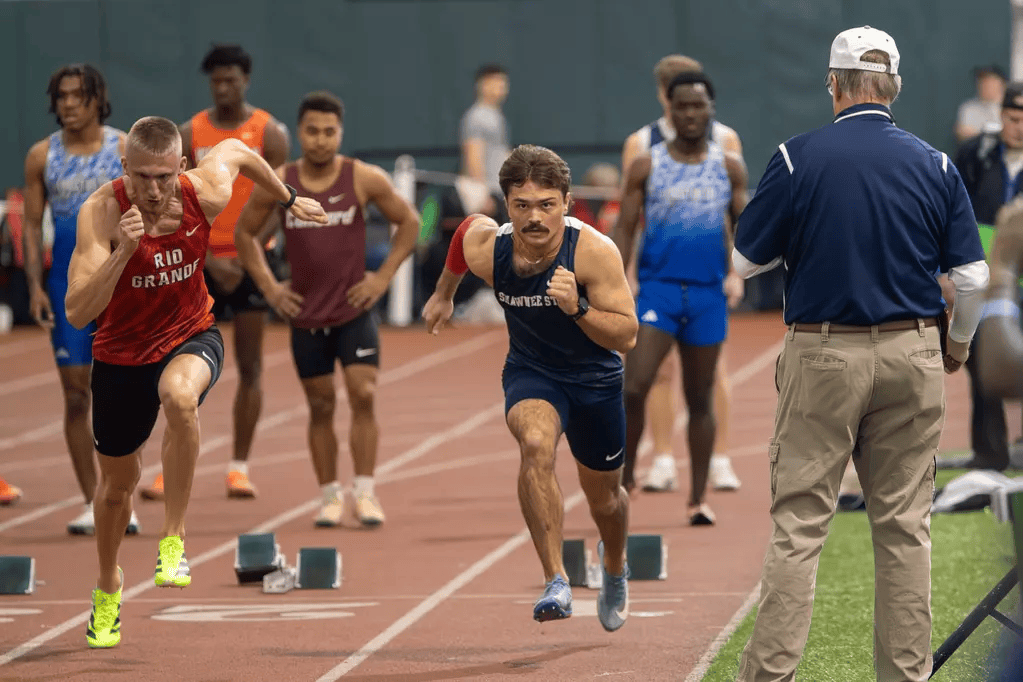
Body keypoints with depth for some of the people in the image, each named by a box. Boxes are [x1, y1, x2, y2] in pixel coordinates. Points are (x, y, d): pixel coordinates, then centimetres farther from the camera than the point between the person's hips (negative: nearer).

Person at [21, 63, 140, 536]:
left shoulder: (126, 150, -1)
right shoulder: (42, 156, 4)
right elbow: (32, 224, 7)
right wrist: (34, 286, -2)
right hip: (67, 286, 2)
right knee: (75, 395, 2)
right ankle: (91, 502, 8)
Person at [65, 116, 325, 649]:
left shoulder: (207, 192, -20)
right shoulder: (101, 212, -27)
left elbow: (238, 151, 6)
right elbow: (77, 313, -35)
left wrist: (289, 200, 20)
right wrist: (122, 252, -47)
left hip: (191, 336, 0)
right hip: (122, 354, 0)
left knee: (179, 395, -37)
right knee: (117, 480, 16)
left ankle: (173, 539, -22)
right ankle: (108, 585, 47)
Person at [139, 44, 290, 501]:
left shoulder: (269, 134, -2)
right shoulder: (189, 135, 2)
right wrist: (210, 260, -10)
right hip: (201, 261, 1)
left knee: (249, 365, 2)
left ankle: (239, 467, 7)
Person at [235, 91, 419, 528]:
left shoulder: (364, 179, -7)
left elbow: (408, 222, 3)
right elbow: (244, 233, 10)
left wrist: (382, 277, -4)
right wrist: (268, 286, 2)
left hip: (355, 311, -1)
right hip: (306, 315, 1)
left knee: (363, 396, -13)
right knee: (320, 406, 6)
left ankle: (364, 493, -8)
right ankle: (330, 496, 14)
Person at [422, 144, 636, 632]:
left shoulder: (594, 252, -29)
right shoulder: (485, 248, -22)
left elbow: (626, 336, -26)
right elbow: (470, 225, 5)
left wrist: (578, 308, -44)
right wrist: (443, 294, 19)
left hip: (595, 377, 0)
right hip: (529, 371, 0)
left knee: (603, 495, 18)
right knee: (536, 444, -34)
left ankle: (614, 567, 54)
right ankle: (556, 582, -33)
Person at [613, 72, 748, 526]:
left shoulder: (729, 168, 6)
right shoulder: (646, 167, 1)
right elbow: (625, 229, 1)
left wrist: (736, 274, -6)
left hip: (708, 293, 2)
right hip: (657, 288, -2)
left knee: (700, 399, 8)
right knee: (634, 388, -16)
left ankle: (698, 500, 14)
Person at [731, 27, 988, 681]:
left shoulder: (798, 158, -6)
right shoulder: (936, 165, 1)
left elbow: (745, 260, -1)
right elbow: (972, 276, 1)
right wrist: (959, 345, 19)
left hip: (824, 357, -2)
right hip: (912, 357, 2)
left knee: (799, 523, 0)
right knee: (905, 526, 7)